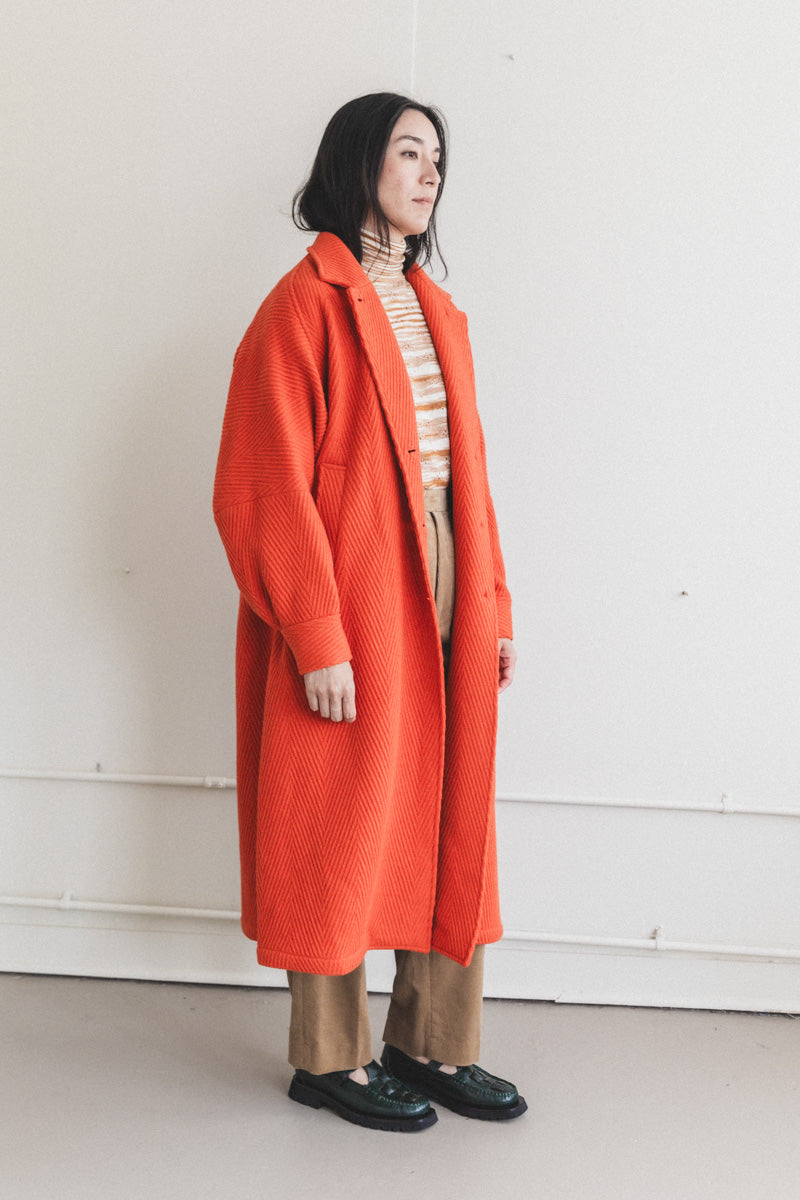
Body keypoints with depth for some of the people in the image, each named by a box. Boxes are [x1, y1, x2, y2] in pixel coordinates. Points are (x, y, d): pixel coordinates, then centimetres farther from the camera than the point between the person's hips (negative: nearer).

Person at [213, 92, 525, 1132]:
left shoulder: (438, 312, 13)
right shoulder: (305, 306, -10)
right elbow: (266, 490, -14)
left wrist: (494, 607, 11)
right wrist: (318, 642, -17)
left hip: (442, 593, 7)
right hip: (350, 600, -7)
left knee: (446, 821, 12)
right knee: (340, 831, 4)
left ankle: (432, 1043, 27)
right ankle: (328, 1058, 22)